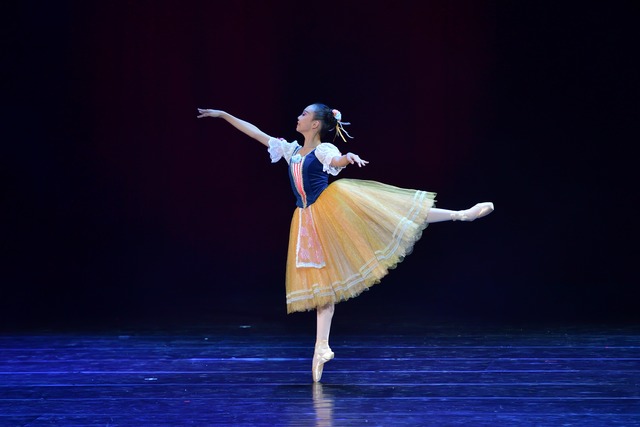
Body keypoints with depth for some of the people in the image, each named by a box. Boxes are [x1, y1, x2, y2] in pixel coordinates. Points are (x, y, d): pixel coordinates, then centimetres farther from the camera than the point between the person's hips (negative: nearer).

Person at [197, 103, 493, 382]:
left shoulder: (324, 150, -4)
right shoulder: (290, 150, 15)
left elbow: (338, 162, -27)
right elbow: (255, 132, 19)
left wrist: (350, 157, -51)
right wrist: (223, 115, 19)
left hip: (335, 206, -5)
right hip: (311, 221, 5)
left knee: (394, 213, -16)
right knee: (321, 282, 5)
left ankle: (460, 214, -12)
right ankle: (321, 347, 6)